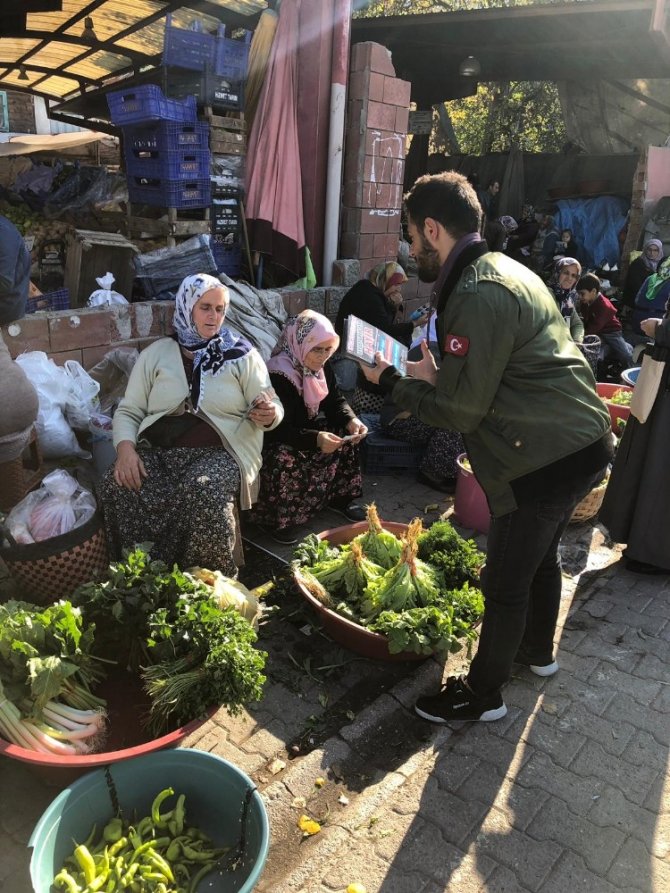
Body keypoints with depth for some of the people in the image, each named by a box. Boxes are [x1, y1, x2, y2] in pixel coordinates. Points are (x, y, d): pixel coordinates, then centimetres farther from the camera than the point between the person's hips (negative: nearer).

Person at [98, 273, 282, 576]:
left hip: (219, 452, -2)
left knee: (204, 493, -37)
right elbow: (128, 411, 12)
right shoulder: (156, 353, 15)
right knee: (116, 486, -29)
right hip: (157, 450, 3)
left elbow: (273, 405, 11)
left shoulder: (242, 354, 11)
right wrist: (126, 448, -9)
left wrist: (268, 415, -16)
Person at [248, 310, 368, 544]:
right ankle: (274, 520, -14)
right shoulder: (277, 376, -28)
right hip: (274, 440, -8)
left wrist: (351, 420, -20)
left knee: (347, 435, -6)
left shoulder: (321, 366, -4)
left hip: (305, 429, 8)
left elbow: (335, 401, 2)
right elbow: (279, 430, -32)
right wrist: (316, 439, -47)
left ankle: (342, 497, 10)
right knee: (284, 459, -36)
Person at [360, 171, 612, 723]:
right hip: (581, 443, 10)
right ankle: (538, 651, 49)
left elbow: (460, 411, -18)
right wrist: (436, 379, 3)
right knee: (541, 554, 26)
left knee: (505, 581, 6)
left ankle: (482, 695, 26)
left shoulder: (477, 294, -21)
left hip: (547, 459, -10)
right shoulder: (504, 270, 11)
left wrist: (392, 381, -6)